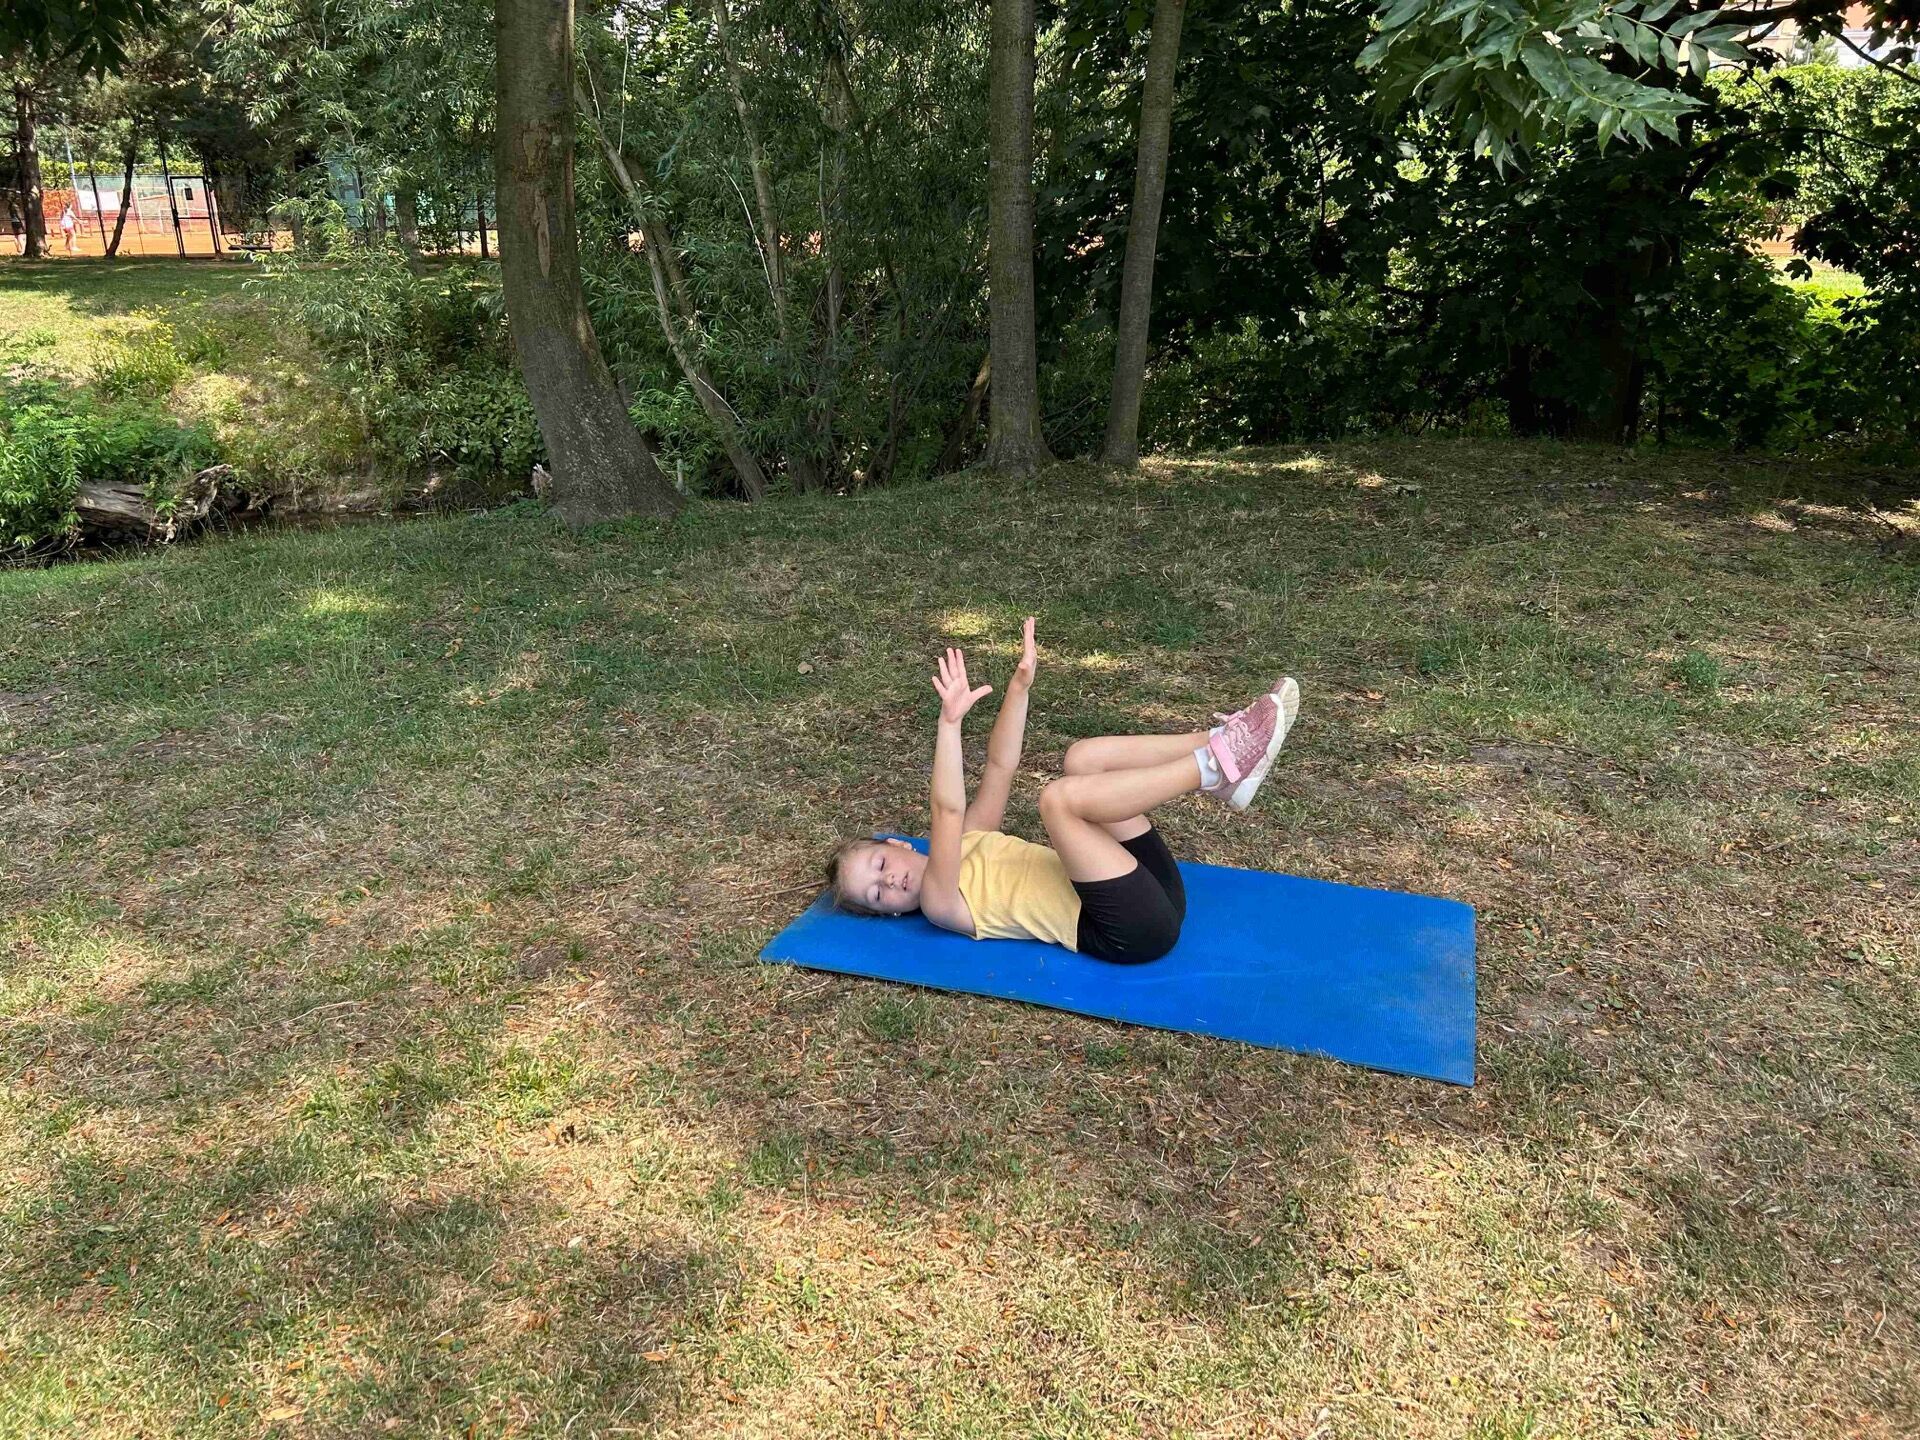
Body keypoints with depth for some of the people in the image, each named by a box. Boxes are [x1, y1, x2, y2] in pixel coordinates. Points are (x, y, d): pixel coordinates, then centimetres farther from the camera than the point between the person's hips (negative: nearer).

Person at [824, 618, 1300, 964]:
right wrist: (949, 722, -31)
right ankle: (1217, 765, -26)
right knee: (1059, 797, -27)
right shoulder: (940, 903, -1)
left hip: (1150, 892, 8)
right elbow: (947, 810, -18)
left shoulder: (963, 846, 22)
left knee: (1084, 756, -2)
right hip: (1132, 930, -8)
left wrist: (1018, 686, 3)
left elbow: (1000, 766, 14)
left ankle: (1222, 743, -18)